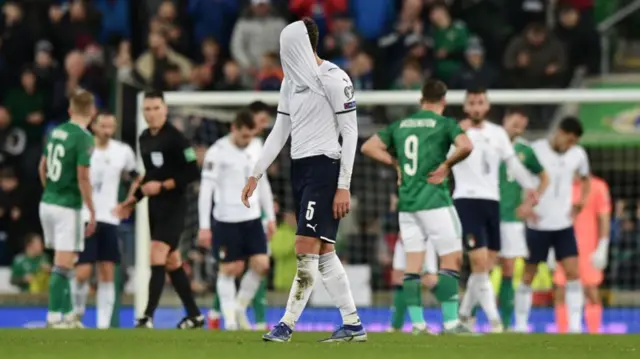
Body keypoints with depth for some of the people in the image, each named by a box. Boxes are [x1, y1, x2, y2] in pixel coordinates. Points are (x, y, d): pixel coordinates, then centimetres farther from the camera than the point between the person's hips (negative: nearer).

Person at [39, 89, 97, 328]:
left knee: (63, 264, 16)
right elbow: (83, 178, -18)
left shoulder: (56, 132, 7)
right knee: (63, 266, -3)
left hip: (47, 203, 7)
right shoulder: (84, 138, -15)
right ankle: (54, 318, -4)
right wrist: (92, 212, -12)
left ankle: (67, 314, 22)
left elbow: (42, 168, 15)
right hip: (67, 208, -7)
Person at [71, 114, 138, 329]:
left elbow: (135, 177, 20)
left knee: (107, 275, 0)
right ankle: (78, 311, 17)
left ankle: (104, 323, 2)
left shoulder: (123, 151, 3)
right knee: (82, 273, -9)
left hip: (109, 220, 3)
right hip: (84, 218, -3)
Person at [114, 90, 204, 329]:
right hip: (155, 208, 8)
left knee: (157, 257, -16)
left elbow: (192, 173, -15)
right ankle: (194, 315, 20)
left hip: (173, 206, -8)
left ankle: (148, 316, -17)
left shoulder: (175, 137, -13)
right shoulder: (144, 139, 10)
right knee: (171, 262, 11)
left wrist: (163, 186, -19)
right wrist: (132, 201, 16)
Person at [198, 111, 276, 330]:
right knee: (230, 269, -2)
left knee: (261, 265, -3)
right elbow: (206, 189, -13)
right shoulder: (217, 152, -13)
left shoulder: (256, 148, 6)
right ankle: (230, 319, 8)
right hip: (227, 221, -5)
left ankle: (240, 308, 16)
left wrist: (271, 216, 15)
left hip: (252, 219, 5)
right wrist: (204, 226, -17)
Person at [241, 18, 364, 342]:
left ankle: (287, 324, -12)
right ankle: (353, 324, 14)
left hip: (324, 167, -9)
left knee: (307, 249, -11)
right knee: (324, 252, 9)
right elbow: (280, 132, 20)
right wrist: (256, 174, 15)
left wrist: (344, 186, -15)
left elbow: (350, 133, -11)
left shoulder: (333, 79, -10)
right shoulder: (292, 81, 14)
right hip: (299, 168, 9)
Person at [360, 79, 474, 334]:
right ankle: (451, 321, -7)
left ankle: (417, 323, 2)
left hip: (406, 203, 5)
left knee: (413, 263, 6)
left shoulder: (400, 125, 11)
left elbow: (368, 147, 13)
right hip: (435, 201, -5)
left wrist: (396, 163, 12)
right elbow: (466, 146, -22)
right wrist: (447, 165, -8)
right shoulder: (444, 124, -4)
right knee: (452, 260, 0)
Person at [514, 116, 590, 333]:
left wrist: (581, 202, 5)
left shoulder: (578, 155, 2)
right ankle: (520, 324, 12)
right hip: (538, 224, -3)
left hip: (564, 225, 3)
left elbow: (585, 179, 22)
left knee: (573, 271, -8)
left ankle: (575, 325, -7)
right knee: (528, 274, 2)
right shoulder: (535, 151, -11)